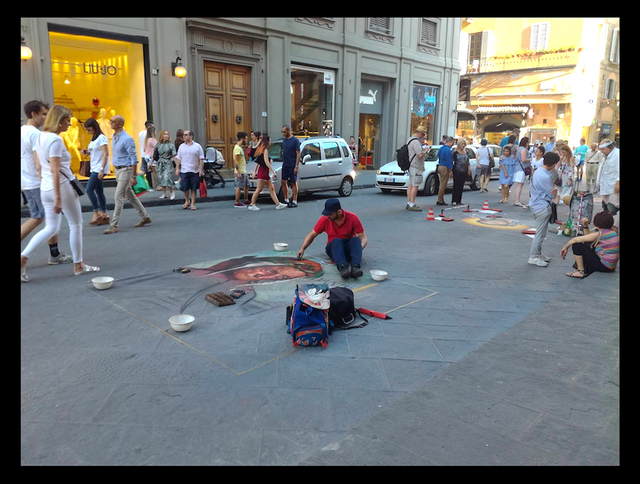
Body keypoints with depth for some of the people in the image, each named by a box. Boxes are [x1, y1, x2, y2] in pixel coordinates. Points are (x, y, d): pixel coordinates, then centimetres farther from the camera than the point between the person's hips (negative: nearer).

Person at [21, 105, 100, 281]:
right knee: (76, 225, 8)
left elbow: (40, 167, 19)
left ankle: (23, 258, 3)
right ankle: (78, 265, 17)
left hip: (45, 188, 8)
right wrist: (58, 197, -22)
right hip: (62, 187, -8)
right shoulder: (55, 140, -16)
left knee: (51, 228, 15)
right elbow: (54, 170, -21)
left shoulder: (41, 137, 12)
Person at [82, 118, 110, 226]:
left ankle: (96, 213, -5)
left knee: (89, 189, -12)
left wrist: (101, 169, -22)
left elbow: (105, 154, -16)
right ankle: (104, 215, 9)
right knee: (99, 192, 7)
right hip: (94, 169, 9)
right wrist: (86, 152, 3)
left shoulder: (101, 138, -10)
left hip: (99, 169, -9)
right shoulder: (93, 139, 17)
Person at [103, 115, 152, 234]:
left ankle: (114, 225, -7)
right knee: (130, 195, 15)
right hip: (117, 170, 9)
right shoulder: (114, 137, 10)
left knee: (119, 197, -10)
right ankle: (145, 217, 27)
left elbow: (134, 158, -17)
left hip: (125, 170, -9)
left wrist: (134, 176, -19)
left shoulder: (127, 139, -16)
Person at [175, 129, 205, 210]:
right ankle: (187, 201, 24)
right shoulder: (181, 146, 11)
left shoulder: (197, 146, 2)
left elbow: (201, 159, 0)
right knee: (184, 188, 2)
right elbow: (178, 158, 14)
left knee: (193, 188, 2)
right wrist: (177, 169, 6)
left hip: (195, 171, -2)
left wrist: (201, 170, -6)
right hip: (184, 171, 2)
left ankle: (193, 204, 12)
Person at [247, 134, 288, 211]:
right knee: (259, 189, -5)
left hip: (265, 172, 10)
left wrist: (255, 171, 22)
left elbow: (257, 162, 19)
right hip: (263, 171, -10)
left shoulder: (261, 150, 16)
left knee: (271, 189, 8)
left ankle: (278, 204, 9)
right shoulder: (265, 150, -13)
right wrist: (273, 172, -21)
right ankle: (252, 205, 0)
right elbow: (266, 162, -21)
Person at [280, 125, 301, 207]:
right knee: (283, 182, 7)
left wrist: (296, 166, -17)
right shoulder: (283, 139, 11)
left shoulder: (295, 140, -10)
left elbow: (298, 154, -12)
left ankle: (294, 201, 5)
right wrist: (283, 162, 9)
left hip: (292, 165, -7)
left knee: (293, 183, 0)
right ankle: (286, 200, 17)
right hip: (285, 165, 7)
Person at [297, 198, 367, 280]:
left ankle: (355, 267, -54)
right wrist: (302, 249, -10)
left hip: (349, 248, 0)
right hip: (334, 248, 0)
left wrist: (358, 249, -31)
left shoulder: (352, 218, -12)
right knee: (336, 241, -33)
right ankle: (342, 267, -57)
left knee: (356, 239, -32)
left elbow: (363, 237, -11)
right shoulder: (325, 219, -7)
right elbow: (312, 235, 3)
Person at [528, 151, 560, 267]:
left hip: (536, 204, 10)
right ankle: (534, 257, 5)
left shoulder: (538, 171, 4)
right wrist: (555, 187, 3)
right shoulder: (545, 177, -24)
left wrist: (552, 187, -2)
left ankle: (538, 253, 28)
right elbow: (553, 194, -15)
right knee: (540, 233, -2)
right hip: (542, 207, -10)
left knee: (540, 232, 19)